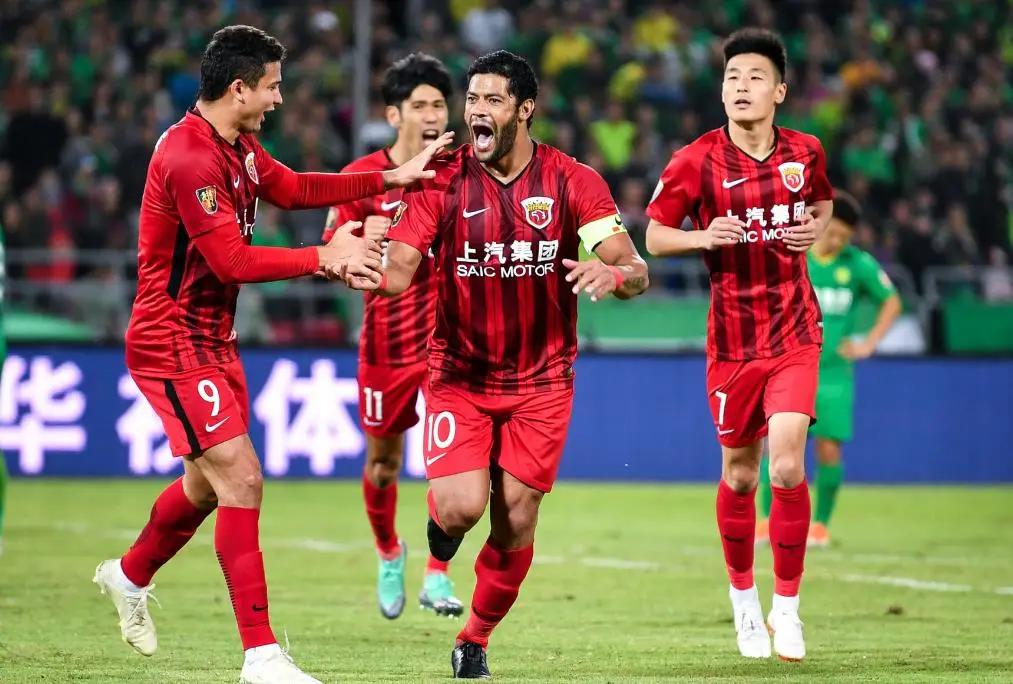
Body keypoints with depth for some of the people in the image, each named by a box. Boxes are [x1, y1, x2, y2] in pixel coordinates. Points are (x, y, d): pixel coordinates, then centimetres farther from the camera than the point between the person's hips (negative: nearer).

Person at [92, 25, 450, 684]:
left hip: (214, 341, 10)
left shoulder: (238, 146, 7)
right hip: (174, 345, -10)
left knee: (210, 482, 21)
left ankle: (129, 576, 47)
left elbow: (291, 188, 22)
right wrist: (325, 257, -18)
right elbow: (233, 260, -25)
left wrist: (390, 178, 17)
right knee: (241, 480, -15)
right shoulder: (188, 158, -24)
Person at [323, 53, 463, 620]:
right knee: (384, 457, 12)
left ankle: (437, 576, -6)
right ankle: (389, 555, 39)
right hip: (386, 342, 1)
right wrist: (364, 241, -24)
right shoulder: (361, 177, -4)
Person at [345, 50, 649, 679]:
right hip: (459, 373, -1)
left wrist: (614, 275, -36)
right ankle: (441, 531, 20)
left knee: (515, 526, 1)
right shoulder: (442, 182, -8)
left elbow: (636, 271, -12)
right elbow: (398, 272, -16)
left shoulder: (572, 182, -8)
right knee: (462, 506, -19)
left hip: (541, 381, 1)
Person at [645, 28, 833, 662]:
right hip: (733, 340, 0)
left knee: (788, 469, -13)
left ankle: (787, 607, 1)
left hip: (795, 335, 0)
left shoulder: (805, 153, 0)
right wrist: (704, 236, -17)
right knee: (738, 475, 8)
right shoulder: (696, 162, -7)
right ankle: (743, 596, 31)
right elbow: (654, 235, 2)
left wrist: (816, 228, -3)